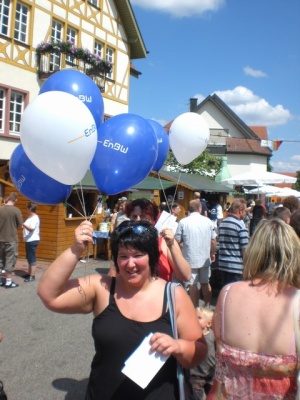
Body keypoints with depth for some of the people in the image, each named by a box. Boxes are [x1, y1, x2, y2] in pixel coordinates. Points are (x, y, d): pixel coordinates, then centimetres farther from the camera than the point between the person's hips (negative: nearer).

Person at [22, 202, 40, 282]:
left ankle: (32, 276, -2)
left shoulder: (35, 218, -16)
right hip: (29, 240, 10)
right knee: (29, 258, 16)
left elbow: (31, 228, -27)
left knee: (32, 258, -6)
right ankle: (29, 273, 26)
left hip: (32, 240, -10)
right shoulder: (30, 217, 15)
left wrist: (23, 224, -32)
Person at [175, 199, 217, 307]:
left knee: (192, 285, 6)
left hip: (190, 259, -3)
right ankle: (207, 307, 27)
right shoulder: (207, 221, -2)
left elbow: (177, 241, -8)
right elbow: (213, 240, 1)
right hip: (205, 258, 3)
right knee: (205, 283, 18)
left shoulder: (183, 222, -10)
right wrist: (212, 253, 16)